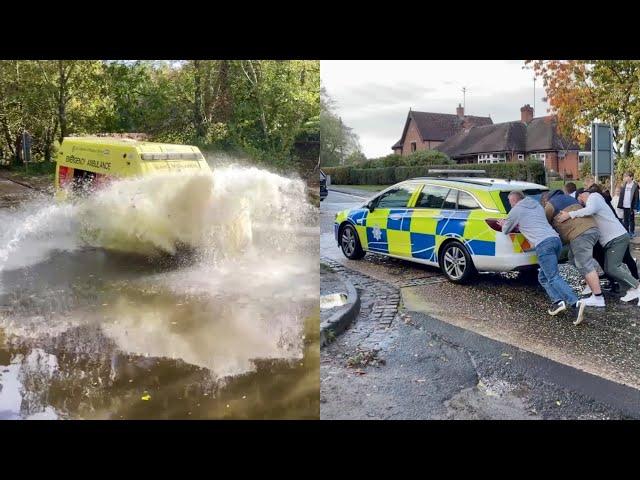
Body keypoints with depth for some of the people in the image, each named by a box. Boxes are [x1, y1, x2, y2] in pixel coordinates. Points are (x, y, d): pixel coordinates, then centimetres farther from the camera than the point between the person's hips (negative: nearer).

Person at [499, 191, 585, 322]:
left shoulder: (516, 211, 8)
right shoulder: (537, 205, 29)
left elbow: (506, 231, 21)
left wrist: (505, 224, 44)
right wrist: (508, 222, 47)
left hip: (543, 244, -8)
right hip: (556, 239, 8)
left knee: (554, 278, -12)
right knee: (543, 276, 16)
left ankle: (576, 302, -27)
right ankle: (558, 301, -1)